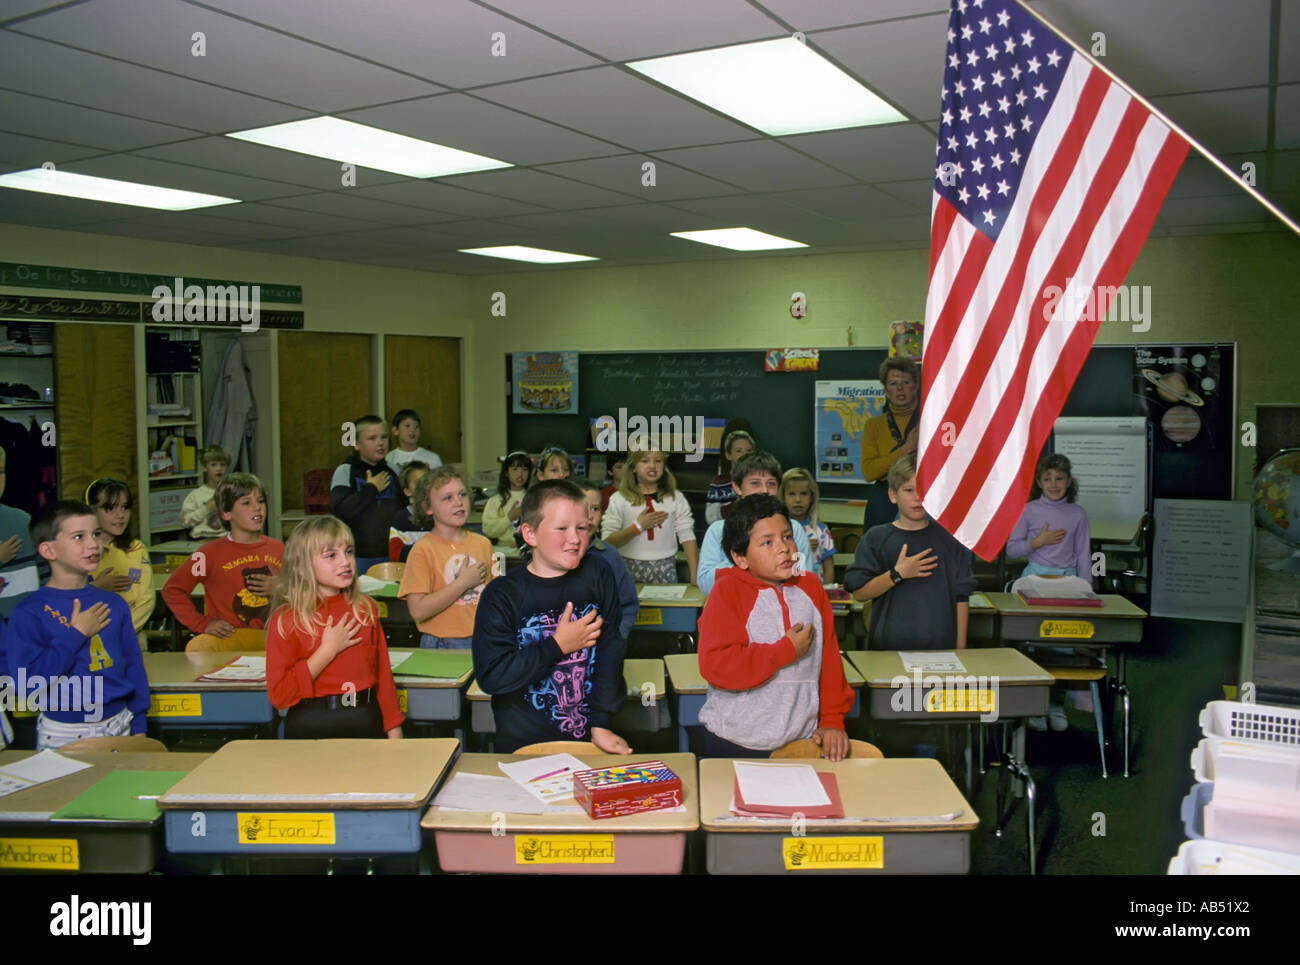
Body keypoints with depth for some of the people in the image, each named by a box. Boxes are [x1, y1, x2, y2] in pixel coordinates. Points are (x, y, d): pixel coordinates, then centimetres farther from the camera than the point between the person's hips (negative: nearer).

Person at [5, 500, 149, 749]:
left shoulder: (114, 604, 4)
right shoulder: (29, 613, -10)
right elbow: (27, 681, -20)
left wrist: (139, 725, 5)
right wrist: (76, 635, -17)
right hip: (63, 735, -4)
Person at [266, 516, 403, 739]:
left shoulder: (365, 608, 3)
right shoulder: (287, 620, -10)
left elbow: (383, 674, 7)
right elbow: (278, 696, -16)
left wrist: (394, 734, 3)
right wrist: (329, 650, -17)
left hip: (366, 722, 4)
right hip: (312, 729, -3)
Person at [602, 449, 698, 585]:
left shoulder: (675, 498, 4)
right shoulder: (619, 499, 0)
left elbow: (687, 538, -3)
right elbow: (607, 542, -6)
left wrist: (695, 575, -12)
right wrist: (638, 526, -14)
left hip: (665, 570, 1)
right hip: (630, 569, -1)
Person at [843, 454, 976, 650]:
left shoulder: (948, 538, 5)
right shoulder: (876, 538, 1)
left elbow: (961, 597, 6)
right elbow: (858, 592, -5)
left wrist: (960, 648, 3)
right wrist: (897, 574, -15)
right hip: (889, 646, -1)